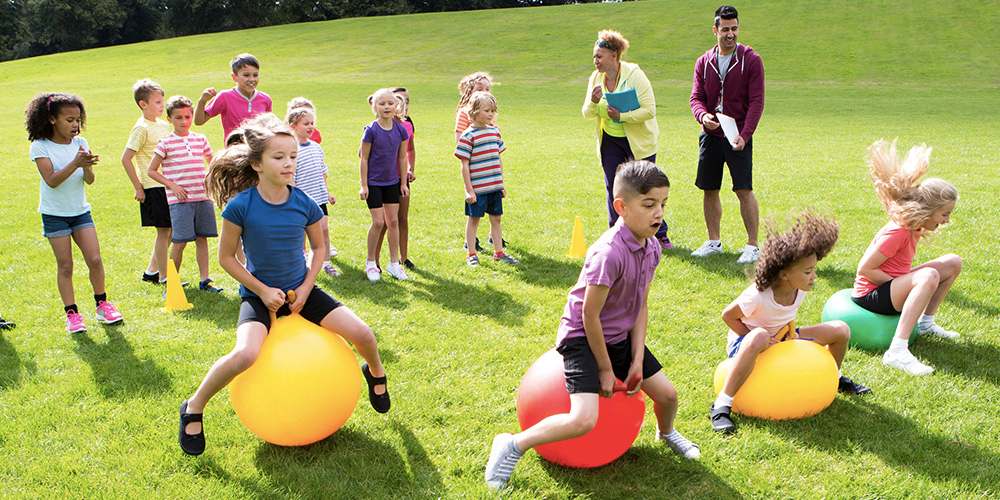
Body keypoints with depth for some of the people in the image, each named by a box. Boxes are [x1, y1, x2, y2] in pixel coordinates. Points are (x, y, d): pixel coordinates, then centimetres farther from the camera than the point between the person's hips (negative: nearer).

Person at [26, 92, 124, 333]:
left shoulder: (80, 143, 0)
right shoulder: (40, 146, -10)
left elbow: (89, 180, -6)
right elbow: (51, 180, -21)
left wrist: (87, 166, -27)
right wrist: (75, 163, -32)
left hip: (80, 211, 3)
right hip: (54, 214, -3)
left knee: (95, 260, -1)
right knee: (65, 266, 1)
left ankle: (102, 304, 16)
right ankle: (72, 314, 9)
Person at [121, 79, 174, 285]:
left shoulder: (164, 125, 12)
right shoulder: (141, 129, -12)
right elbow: (126, 159, -15)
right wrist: (138, 188, -13)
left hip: (168, 185, 8)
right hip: (153, 188, -8)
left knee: (169, 231, 13)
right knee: (163, 231, -2)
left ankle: (151, 271, 26)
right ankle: (163, 276, 8)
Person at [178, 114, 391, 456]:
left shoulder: (305, 204, -8)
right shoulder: (240, 206, -17)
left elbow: (318, 248, 8)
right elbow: (226, 257, -7)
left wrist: (306, 289, -4)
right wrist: (262, 290, -13)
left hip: (301, 290, 3)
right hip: (259, 294, -3)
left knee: (362, 334, -10)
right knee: (245, 355, -31)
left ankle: (375, 374, 27)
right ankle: (194, 408, -5)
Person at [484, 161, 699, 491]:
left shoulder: (651, 247, -4)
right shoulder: (609, 253, -30)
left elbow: (641, 306, 3)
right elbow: (590, 316, -23)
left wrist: (637, 360, -3)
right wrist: (605, 369, -13)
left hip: (620, 337, 8)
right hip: (582, 337, -8)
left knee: (667, 394, 14)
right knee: (584, 420, -24)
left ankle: (666, 433, 49)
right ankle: (512, 446, -4)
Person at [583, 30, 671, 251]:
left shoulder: (634, 75, -18)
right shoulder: (595, 78, -2)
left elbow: (649, 110, -21)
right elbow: (587, 114, 1)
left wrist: (622, 116, -30)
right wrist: (593, 102, -21)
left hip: (639, 140, -5)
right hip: (609, 140, 5)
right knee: (612, 188, 5)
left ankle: (660, 235, 15)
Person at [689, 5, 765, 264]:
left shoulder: (751, 60, -3)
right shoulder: (704, 62, 8)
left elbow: (756, 102, -8)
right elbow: (696, 97, 6)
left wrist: (745, 135, -19)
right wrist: (702, 116, -18)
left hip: (738, 137, -4)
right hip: (710, 136, 4)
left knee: (744, 190, -7)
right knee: (709, 190, 8)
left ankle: (752, 246, 1)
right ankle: (714, 242, 22)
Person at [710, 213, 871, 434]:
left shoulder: (801, 287, -12)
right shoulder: (758, 295, -32)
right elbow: (728, 315, -19)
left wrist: (790, 331, -6)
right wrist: (758, 338, -22)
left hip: (782, 337, 7)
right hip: (745, 342, -7)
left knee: (841, 329, -3)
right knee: (759, 337, -46)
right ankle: (721, 406, -38)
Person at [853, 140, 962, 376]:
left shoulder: (913, 227, 3)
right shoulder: (897, 233, -25)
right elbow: (865, 270, -25)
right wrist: (897, 283, -18)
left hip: (893, 284, 10)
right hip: (871, 294, -10)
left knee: (953, 262, 10)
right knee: (929, 276, -37)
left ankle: (926, 322, 18)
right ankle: (897, 351, -41)